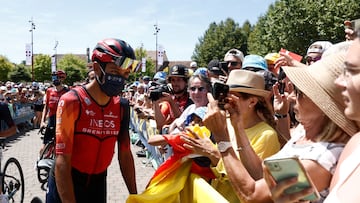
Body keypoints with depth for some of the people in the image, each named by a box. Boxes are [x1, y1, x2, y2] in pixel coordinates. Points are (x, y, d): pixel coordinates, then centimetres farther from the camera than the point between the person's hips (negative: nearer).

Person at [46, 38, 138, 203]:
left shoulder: (122, 107, -5)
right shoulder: (72, 102, -20)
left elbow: (125, 154, -1)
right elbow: (62, 161, -24)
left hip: (97, 185, 5)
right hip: (64, 186, -4)